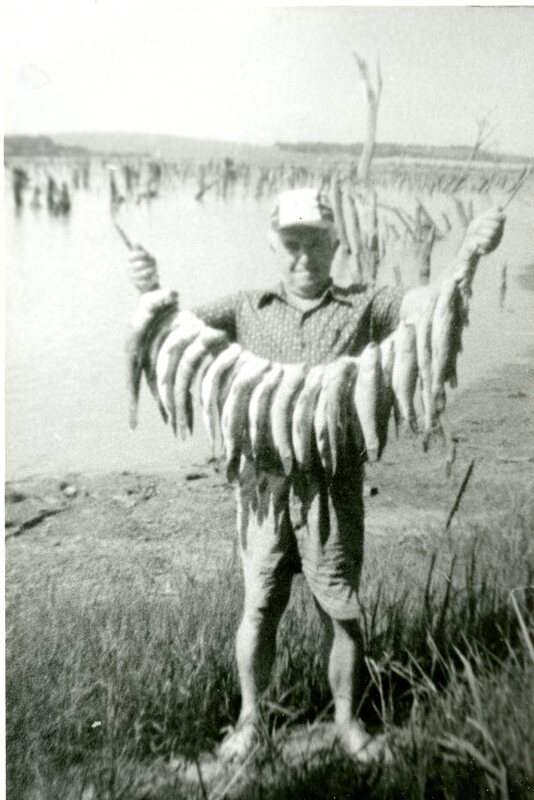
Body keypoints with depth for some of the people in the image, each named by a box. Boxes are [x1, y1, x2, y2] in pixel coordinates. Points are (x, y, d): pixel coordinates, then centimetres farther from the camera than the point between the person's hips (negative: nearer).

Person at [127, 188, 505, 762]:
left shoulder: (361, 308, 2)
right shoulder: (248, 309, 5)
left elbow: (430, 303, -10)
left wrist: (466, 258, -28)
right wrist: (151, 293, -20)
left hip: (335, 485, 0)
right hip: (264, 483, 1)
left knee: (341, 612, 13)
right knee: (259, 609, 13)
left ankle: (346, 720, 38)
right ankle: (249, 719, 37)